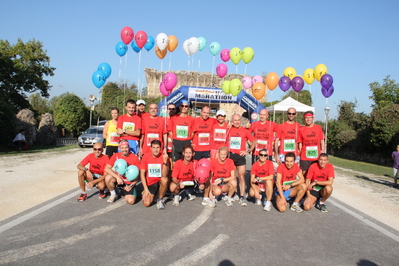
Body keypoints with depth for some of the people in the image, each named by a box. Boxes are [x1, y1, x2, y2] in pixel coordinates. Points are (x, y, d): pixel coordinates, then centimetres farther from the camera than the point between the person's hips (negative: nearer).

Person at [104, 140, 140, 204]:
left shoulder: (134, 157, -8)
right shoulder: (116, 156, -4)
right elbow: (107, 168, -13)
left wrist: (131, 185, -11)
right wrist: (117, 177, -24)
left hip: (130, 183, -1)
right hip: (119, 179, 2)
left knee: (131, 201, -21)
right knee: (108, 178, -30)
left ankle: (125, 193, 16)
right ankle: (113, 195, -1)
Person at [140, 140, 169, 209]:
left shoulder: (164, 157, -12)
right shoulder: (146, 156, -7)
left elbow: (164, 175, -22)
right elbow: (142, 174, -5)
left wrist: (165, 161, -35)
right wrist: (146, 189, -12)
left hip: (160, 182, -1)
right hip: (149, 184, 1)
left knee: (165, 180, -35)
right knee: (146, 203, -18)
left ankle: (160, 200, -8)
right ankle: (152, 195, 20)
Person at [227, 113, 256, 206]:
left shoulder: (245, 131, -1)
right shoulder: (229, 130, 5)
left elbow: (254, 141, 4)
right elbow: (227, 141, 15)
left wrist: (248, 151, -2)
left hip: (240, 156, -2)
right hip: (230, 155, 2)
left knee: (241, 176, -4)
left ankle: (242, 197, 1)